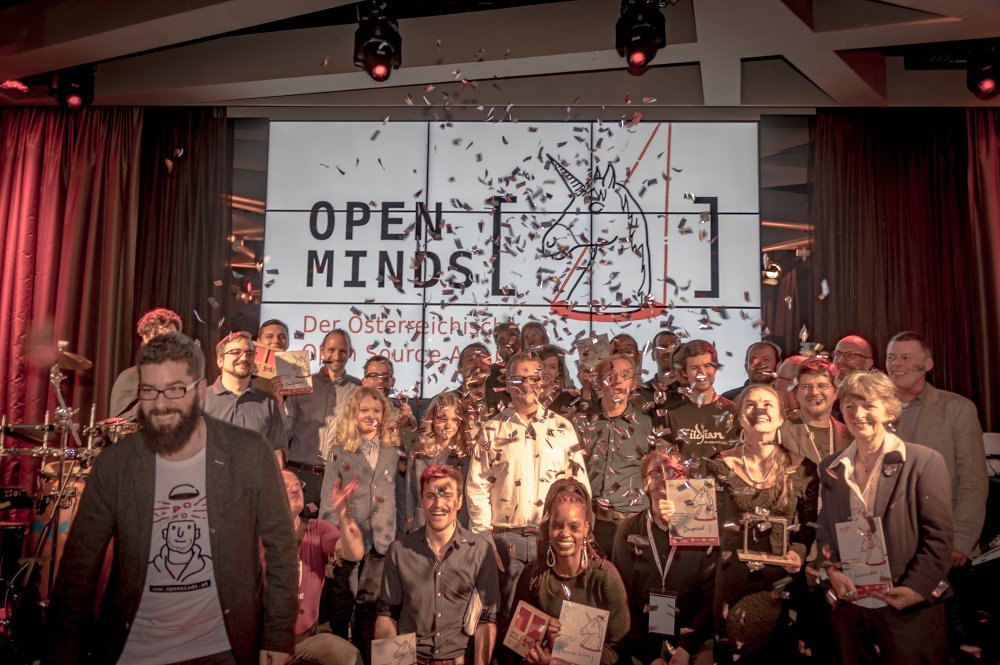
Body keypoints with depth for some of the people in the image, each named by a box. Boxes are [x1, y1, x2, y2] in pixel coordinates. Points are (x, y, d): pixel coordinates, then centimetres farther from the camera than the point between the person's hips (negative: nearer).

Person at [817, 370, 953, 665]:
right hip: (850, 607, 4)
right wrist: (832, 569, -4)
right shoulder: (831, 467, 8)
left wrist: (917, 588, -15)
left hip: (910, 610, -4)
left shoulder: (925, 462, -6)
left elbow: (939, 536, -8)